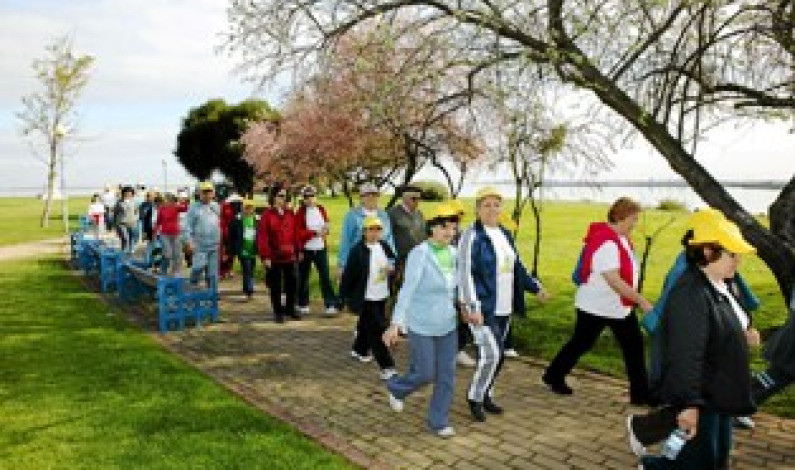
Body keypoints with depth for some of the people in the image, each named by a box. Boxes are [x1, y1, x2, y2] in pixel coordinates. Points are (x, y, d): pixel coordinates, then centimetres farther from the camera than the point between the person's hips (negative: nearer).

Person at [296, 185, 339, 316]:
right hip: (305, 249, -2)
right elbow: (299, 232, -9)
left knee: (325, 276, -3)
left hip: (321, 249, 2)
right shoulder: (301, 212, -4)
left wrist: (325, 230, -6)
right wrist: (315, 233, -17)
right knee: (303, 277, 8)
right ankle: (303, 305, 21)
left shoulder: (322, 210, 6)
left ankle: (330, 305, 0)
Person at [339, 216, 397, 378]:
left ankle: (359, 350, 46)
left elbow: (393, 262, 15)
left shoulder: (384, 246, 2)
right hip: (366, 298, -6)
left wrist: (392, 267, -8)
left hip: (381, 296, 6)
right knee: (377, 331, -6)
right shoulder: (358, 250, -15)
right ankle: (387, 366, -1)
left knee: (367, 326, 23)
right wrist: (344, 294, -10)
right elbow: (349, 273, -12)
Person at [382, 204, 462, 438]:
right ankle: (396, 388, 35)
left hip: (447, 324, 6)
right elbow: (407, 290, -25)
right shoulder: (419, 254, -20)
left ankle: (438, 421, 25)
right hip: (421, 325, -6)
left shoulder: (452, 253, 1)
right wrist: (395, 324, -29)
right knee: (425, 374, 3)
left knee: (447, 375, 7)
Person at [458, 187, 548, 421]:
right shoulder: (472, 236, -13)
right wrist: (472, 306, -25)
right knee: (492, 354, -10)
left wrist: (535, 287, 19)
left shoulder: (505, 234, 11)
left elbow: (516, 266, 21)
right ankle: (475, 396, 11)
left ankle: (485, 395, 30)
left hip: (503, 307, 7)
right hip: (483, 307, -7)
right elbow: (465, 273, -18)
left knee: (495, 355, 13)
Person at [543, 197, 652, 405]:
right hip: (595, 307, -9)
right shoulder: (606, 242, -25)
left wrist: (635, 300, 13)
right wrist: (641, 300, -25)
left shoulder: (620, 239, 5)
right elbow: (613, 281, -28)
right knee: (580, 344, 8)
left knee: (634, 345, 7)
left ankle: (640, 392, 17)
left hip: (620, 306, 9)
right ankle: (554, 376, 27)